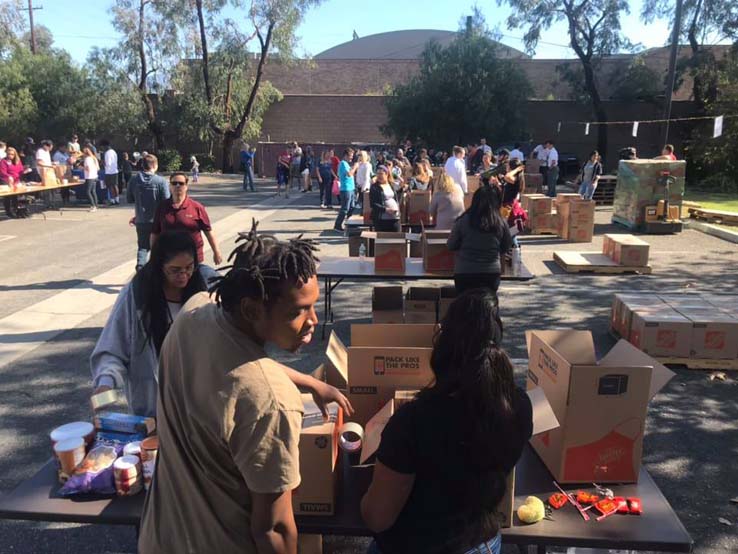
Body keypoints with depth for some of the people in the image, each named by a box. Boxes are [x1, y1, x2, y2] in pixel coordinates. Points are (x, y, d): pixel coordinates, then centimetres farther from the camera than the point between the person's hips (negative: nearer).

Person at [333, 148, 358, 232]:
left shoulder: (346, 163, 18)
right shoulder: (343, 163, -13)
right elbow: (349, 174, -25)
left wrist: (354, 169, 9)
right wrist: (354, 167, -12)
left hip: (351, 189, 10)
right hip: (346, 189, -10)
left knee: (351, 208, 15)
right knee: (344, 209, -8)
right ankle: (337, 226, -3)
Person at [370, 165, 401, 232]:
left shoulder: (392, 186, 14)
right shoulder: (374, 187, -1)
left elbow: (397, 200, 18)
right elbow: (373, 204, -8)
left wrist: (397, 208, -3)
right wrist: (385, 209, -18)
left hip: (395, 218, 4)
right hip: (381, 219, -4)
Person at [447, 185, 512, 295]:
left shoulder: (463, 221, -10)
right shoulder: (501, 223, -6)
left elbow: (451, 246, 0)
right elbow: (506, 248, 7)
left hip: (464, 274, -1)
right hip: (491, 274, 1)